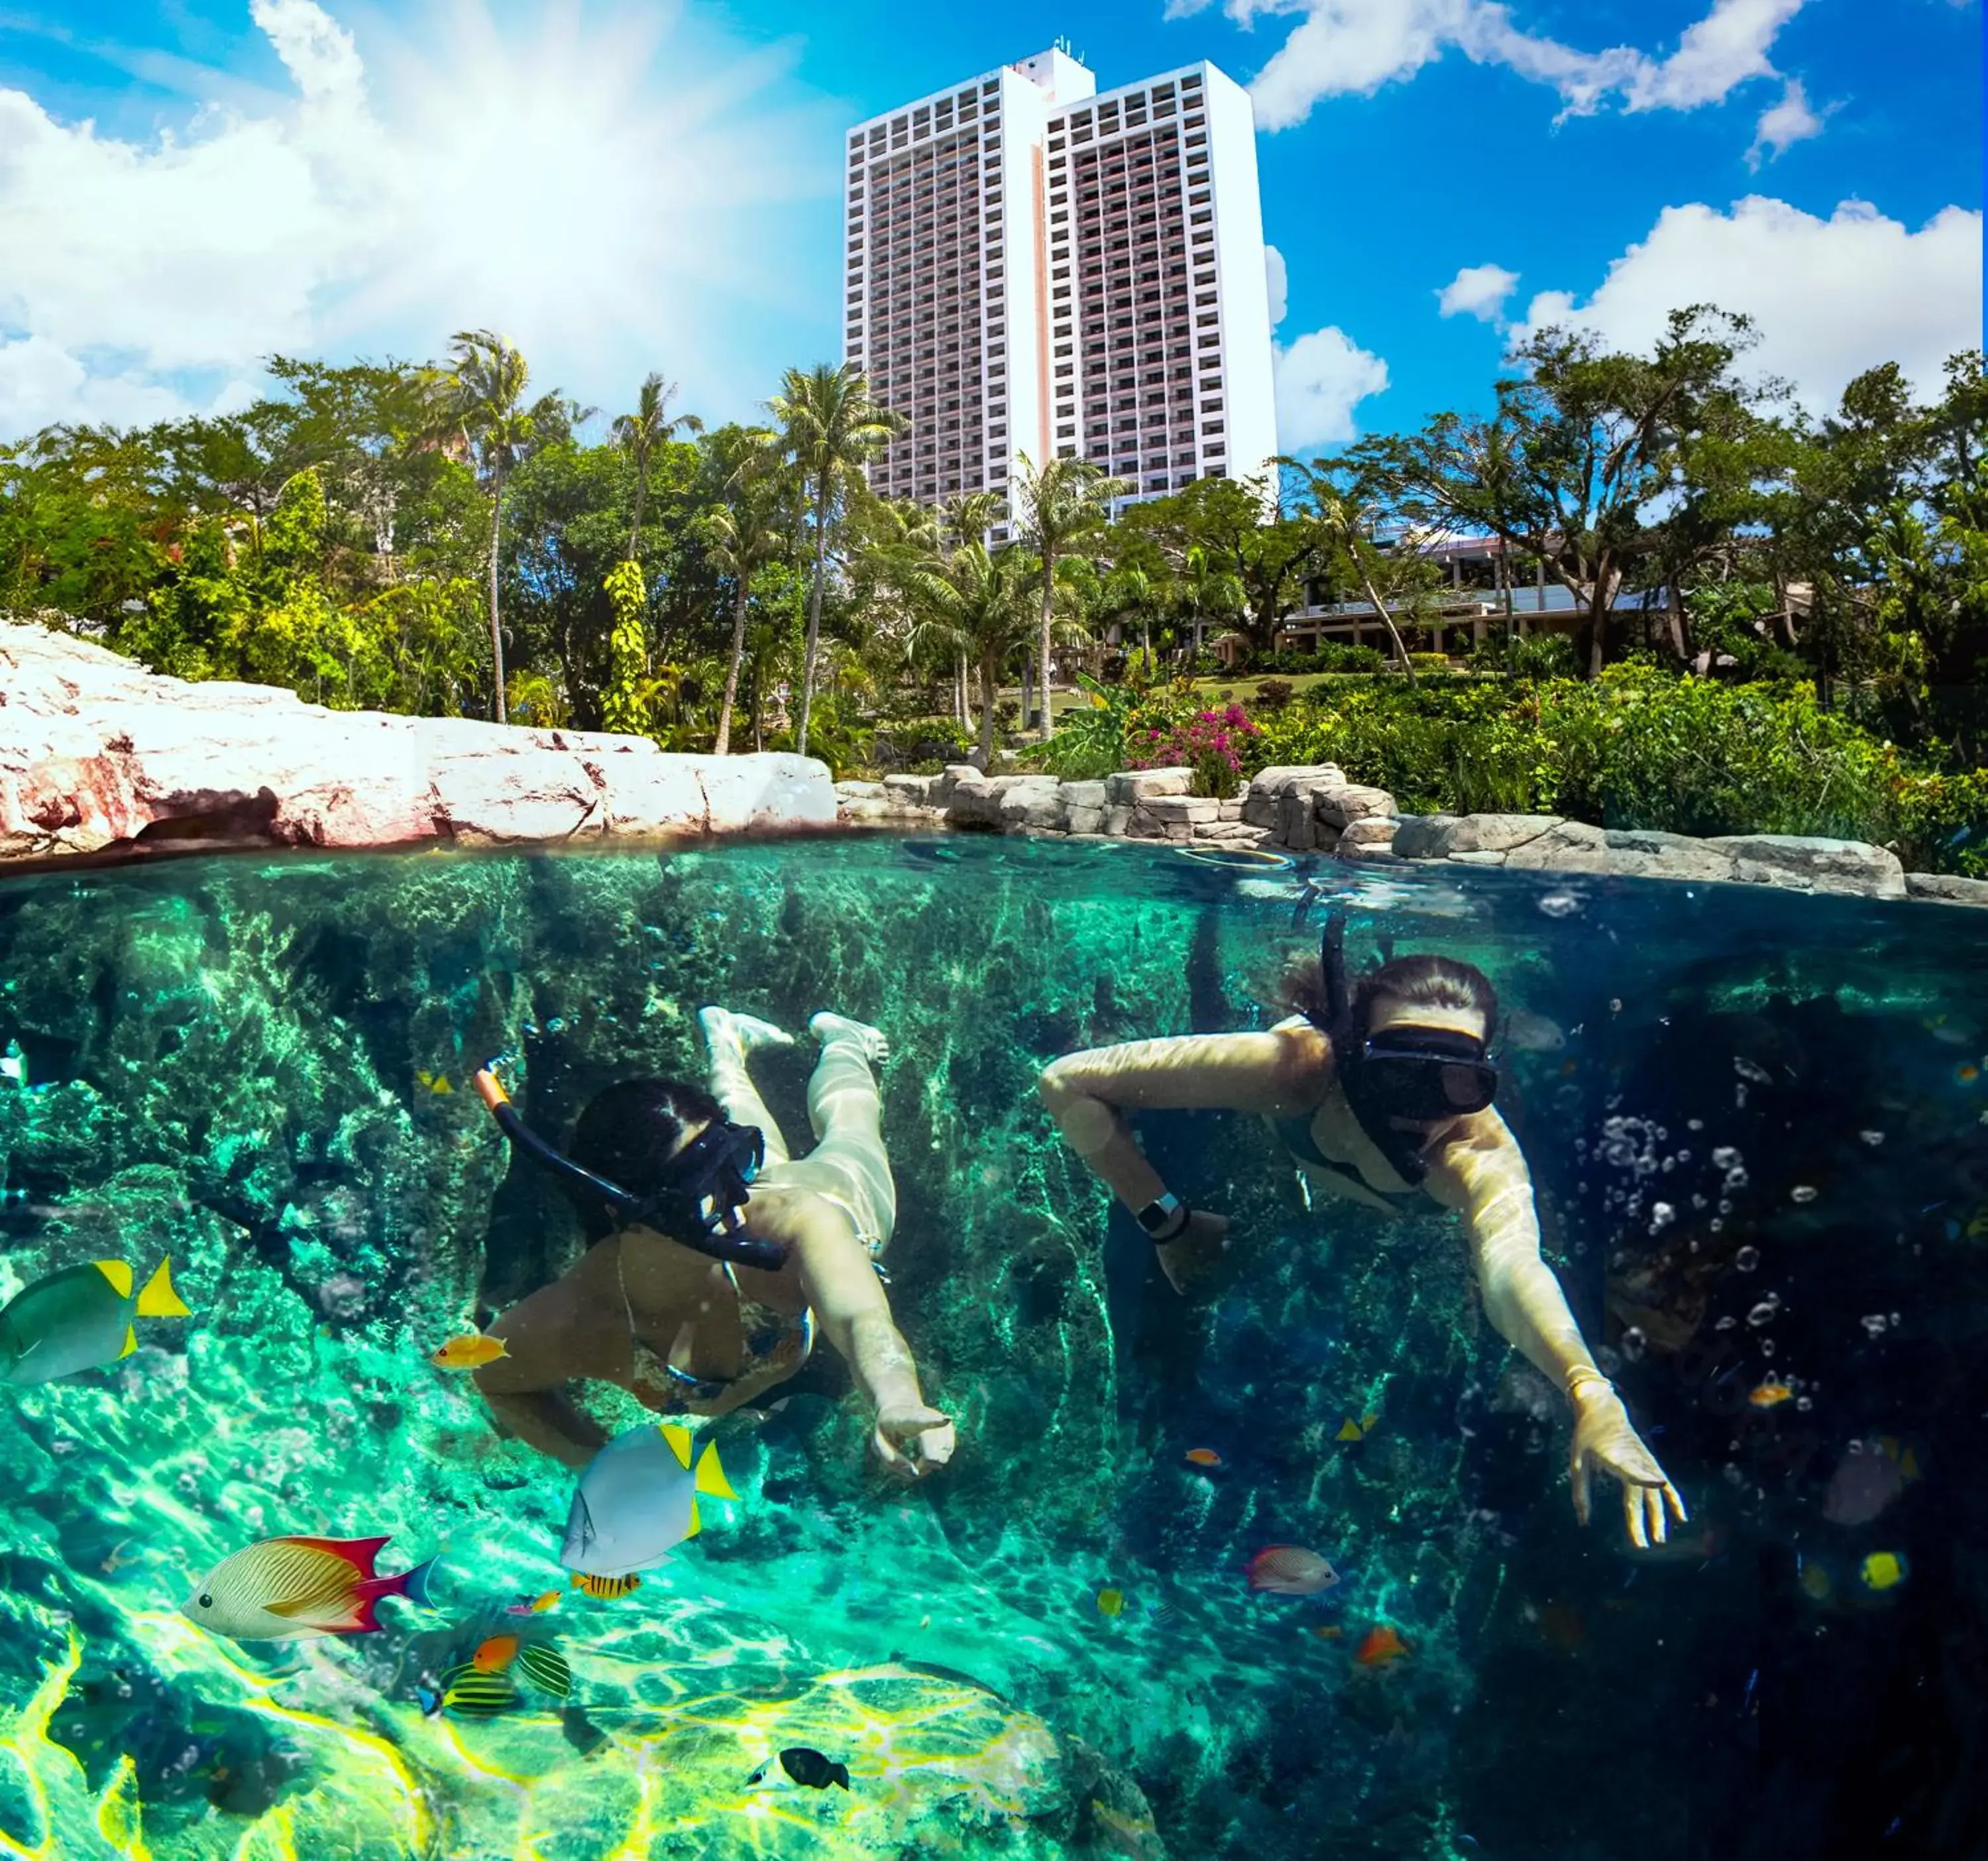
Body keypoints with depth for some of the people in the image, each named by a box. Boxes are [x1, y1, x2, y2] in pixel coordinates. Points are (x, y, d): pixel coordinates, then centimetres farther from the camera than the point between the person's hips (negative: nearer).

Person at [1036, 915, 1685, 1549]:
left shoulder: (1483, 1153, -48)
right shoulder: (1297, 1064, -50)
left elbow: (1511, 1263, -69)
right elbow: (1067, 1081, -48)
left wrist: (1591, 1394, -88)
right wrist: (1166, 1222, -46)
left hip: (1396, 1212, 1)